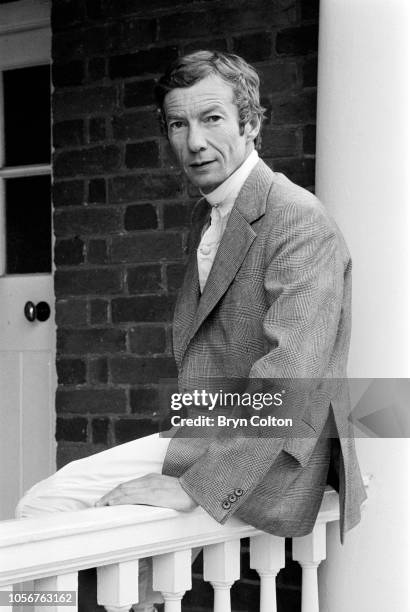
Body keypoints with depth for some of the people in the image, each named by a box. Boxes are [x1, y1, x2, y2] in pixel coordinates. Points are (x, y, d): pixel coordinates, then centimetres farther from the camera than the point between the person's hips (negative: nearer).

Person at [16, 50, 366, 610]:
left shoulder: (299, 220, -16)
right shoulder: (206, 216, 16)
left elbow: (292, 377, -25)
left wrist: (197, 487, -26)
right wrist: (184, 438, 9)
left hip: (270, 464, -9)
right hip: (200, 436, 9)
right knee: (41, 505, -1)